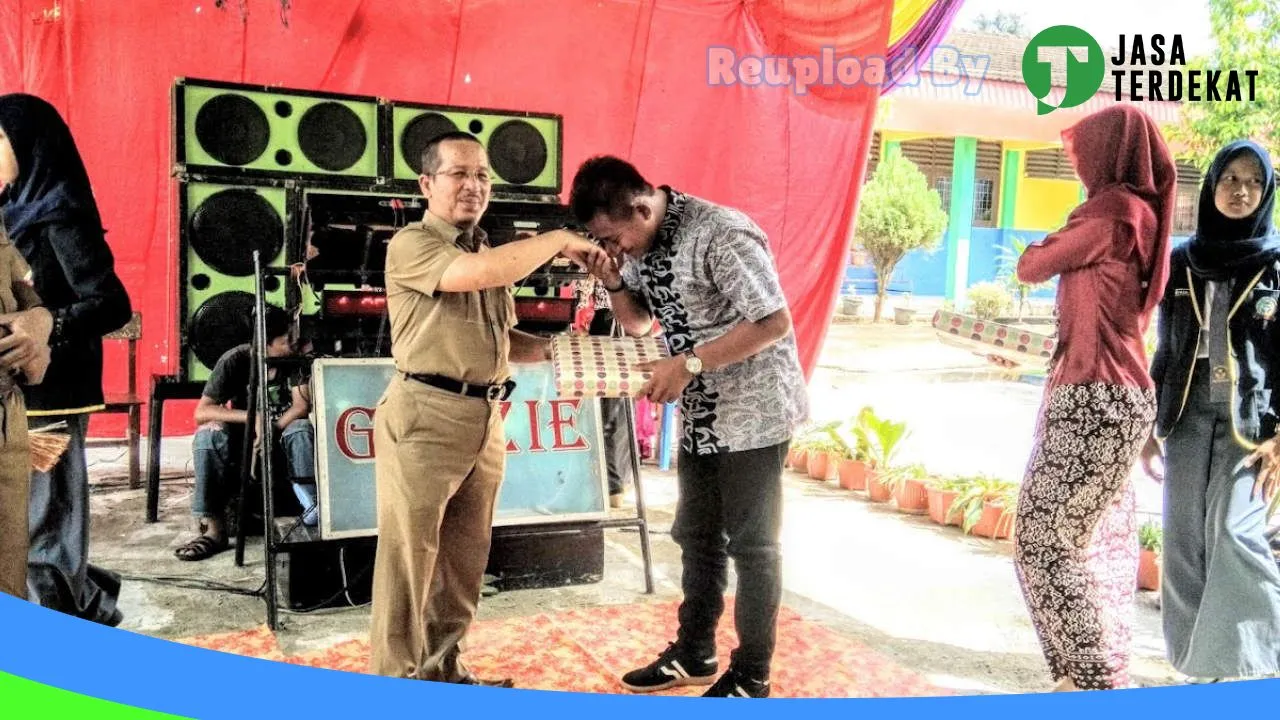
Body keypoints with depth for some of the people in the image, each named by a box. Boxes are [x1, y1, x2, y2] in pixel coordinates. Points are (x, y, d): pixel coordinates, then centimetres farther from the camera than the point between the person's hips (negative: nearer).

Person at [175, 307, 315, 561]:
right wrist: (253, 417, -37)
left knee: (301, 428, -32)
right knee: (208, 433, -30)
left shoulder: (296, 359, -13)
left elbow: (302, 406, -19)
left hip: (283, 433, 0)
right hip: (242, 438, 0)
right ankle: (213, 528, -34)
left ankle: (311, 506, -40)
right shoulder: (235, 360, -17)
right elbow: (202, 412, -23)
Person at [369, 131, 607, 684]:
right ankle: (395, 680, 11)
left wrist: (554, 348, 5)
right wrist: (558, 240, -14)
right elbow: (477, 274, -24)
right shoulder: (411, 245, -6)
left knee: (464, 558, 14)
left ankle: (443, 670, 28)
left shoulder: (490, 254, 20)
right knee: (408, 557, -1)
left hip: (485, 422, 8)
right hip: (425, 417, -8)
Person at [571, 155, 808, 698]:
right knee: (696, 537, 17)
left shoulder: (721, 235, -24)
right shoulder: (641, 243, 2)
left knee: (752, 545, 4)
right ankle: (693, 654, 34)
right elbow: (638, 323, 12)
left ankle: (751, 677, 19)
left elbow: (775, 322, -26)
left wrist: (688, 364, -27)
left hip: (752, 414, -8)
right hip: (699, 417, 8)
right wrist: (614, 283, -9)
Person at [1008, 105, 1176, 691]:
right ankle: (1104, 674, 22)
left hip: (1094, 398, -10)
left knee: (1046, 538, -5)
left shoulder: (1110, 210, -13)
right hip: (1112, 394, 10)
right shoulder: (1139, 211, 15)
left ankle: (1093, 682, 0)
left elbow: (1030, 268, -5)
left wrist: (1050, 248, 15)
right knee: (1099, 541, 14)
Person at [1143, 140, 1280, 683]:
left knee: (1234, 531, -14)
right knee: (1186, 539, 3)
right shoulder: (1182, 262, 9)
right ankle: (1200, 667, 15)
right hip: (1189, 415, 3)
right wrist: (1151, 426, 9)